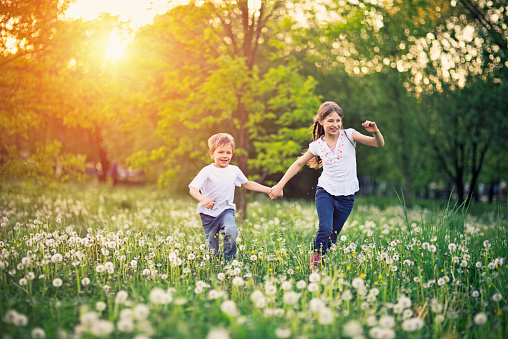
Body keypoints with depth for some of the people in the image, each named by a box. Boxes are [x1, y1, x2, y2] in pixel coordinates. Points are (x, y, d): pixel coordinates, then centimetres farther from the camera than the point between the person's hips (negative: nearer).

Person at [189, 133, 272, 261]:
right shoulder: (207, 171, -8)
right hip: (208, 212, -2)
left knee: (231, 230, -29)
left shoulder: (234, 170, 5)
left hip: (226, 210, 2)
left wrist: (267, 190, 17)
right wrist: (203, 199, -36)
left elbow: (247, 184, 21)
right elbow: (193, 189, -16)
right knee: (212, 247, 2)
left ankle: (230, 259, -10)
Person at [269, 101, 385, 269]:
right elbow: (298, 164, 12)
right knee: (325, 229, -20)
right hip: (325, 192, 0)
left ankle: (322, 260, 23)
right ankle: (315, 259, 0)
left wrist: (375, 132, -32)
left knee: (333, 235, 4)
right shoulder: (317, 145, -1)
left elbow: (379, 144, -9)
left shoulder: (349, 135, -5)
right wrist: (280, 185, 10)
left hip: (346, 195, 0)